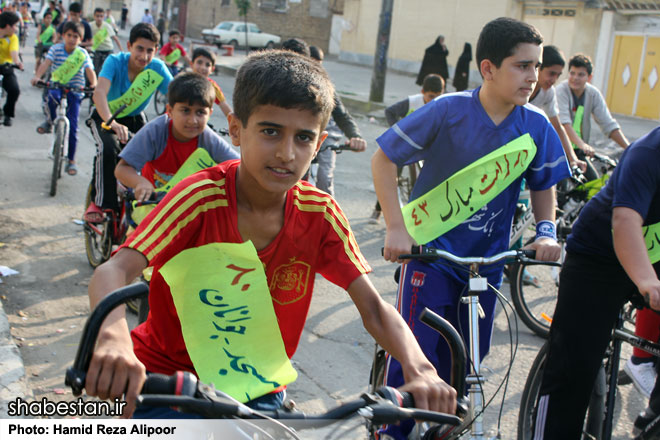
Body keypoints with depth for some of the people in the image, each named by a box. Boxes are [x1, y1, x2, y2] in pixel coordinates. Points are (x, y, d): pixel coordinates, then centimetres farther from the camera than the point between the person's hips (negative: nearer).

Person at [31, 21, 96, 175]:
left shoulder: (83, 54, -3)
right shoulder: (56, 49, -2)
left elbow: (90, 70, -15)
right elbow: (46, 63, -16)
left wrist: (94, 83, -35)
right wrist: (37, 76, -34)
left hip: (75, 91, 0)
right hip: (56, 86, 0)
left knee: (72, 126, -4)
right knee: (52, 97, -38)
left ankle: (71, 161, 7)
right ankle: (50, 121, -5)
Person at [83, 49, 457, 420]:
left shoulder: (320, 213, -12)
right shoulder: (203, 197, -22)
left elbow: (374, 309, -13)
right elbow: (114, 271, -33)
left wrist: (420, 370, -33)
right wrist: (114, 337, -56)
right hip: (168, 376, -3)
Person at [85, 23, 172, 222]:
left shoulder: (158, 68, -19)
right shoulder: (115, 61, -26)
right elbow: (99, 93, -42)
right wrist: (113, 123, -60)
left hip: (135, 118, 3)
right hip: (105, 117, -3)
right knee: (108, 148, -31)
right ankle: (98, 202, -17)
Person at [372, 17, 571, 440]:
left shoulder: (537, 126, -6)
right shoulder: (448, 111, -17)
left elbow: (544, 186, 10)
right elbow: (384, 160, -11)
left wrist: (546, 231, -8)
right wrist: (396, 228, -19)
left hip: (487, 258, 4)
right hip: (430, 248, -4)